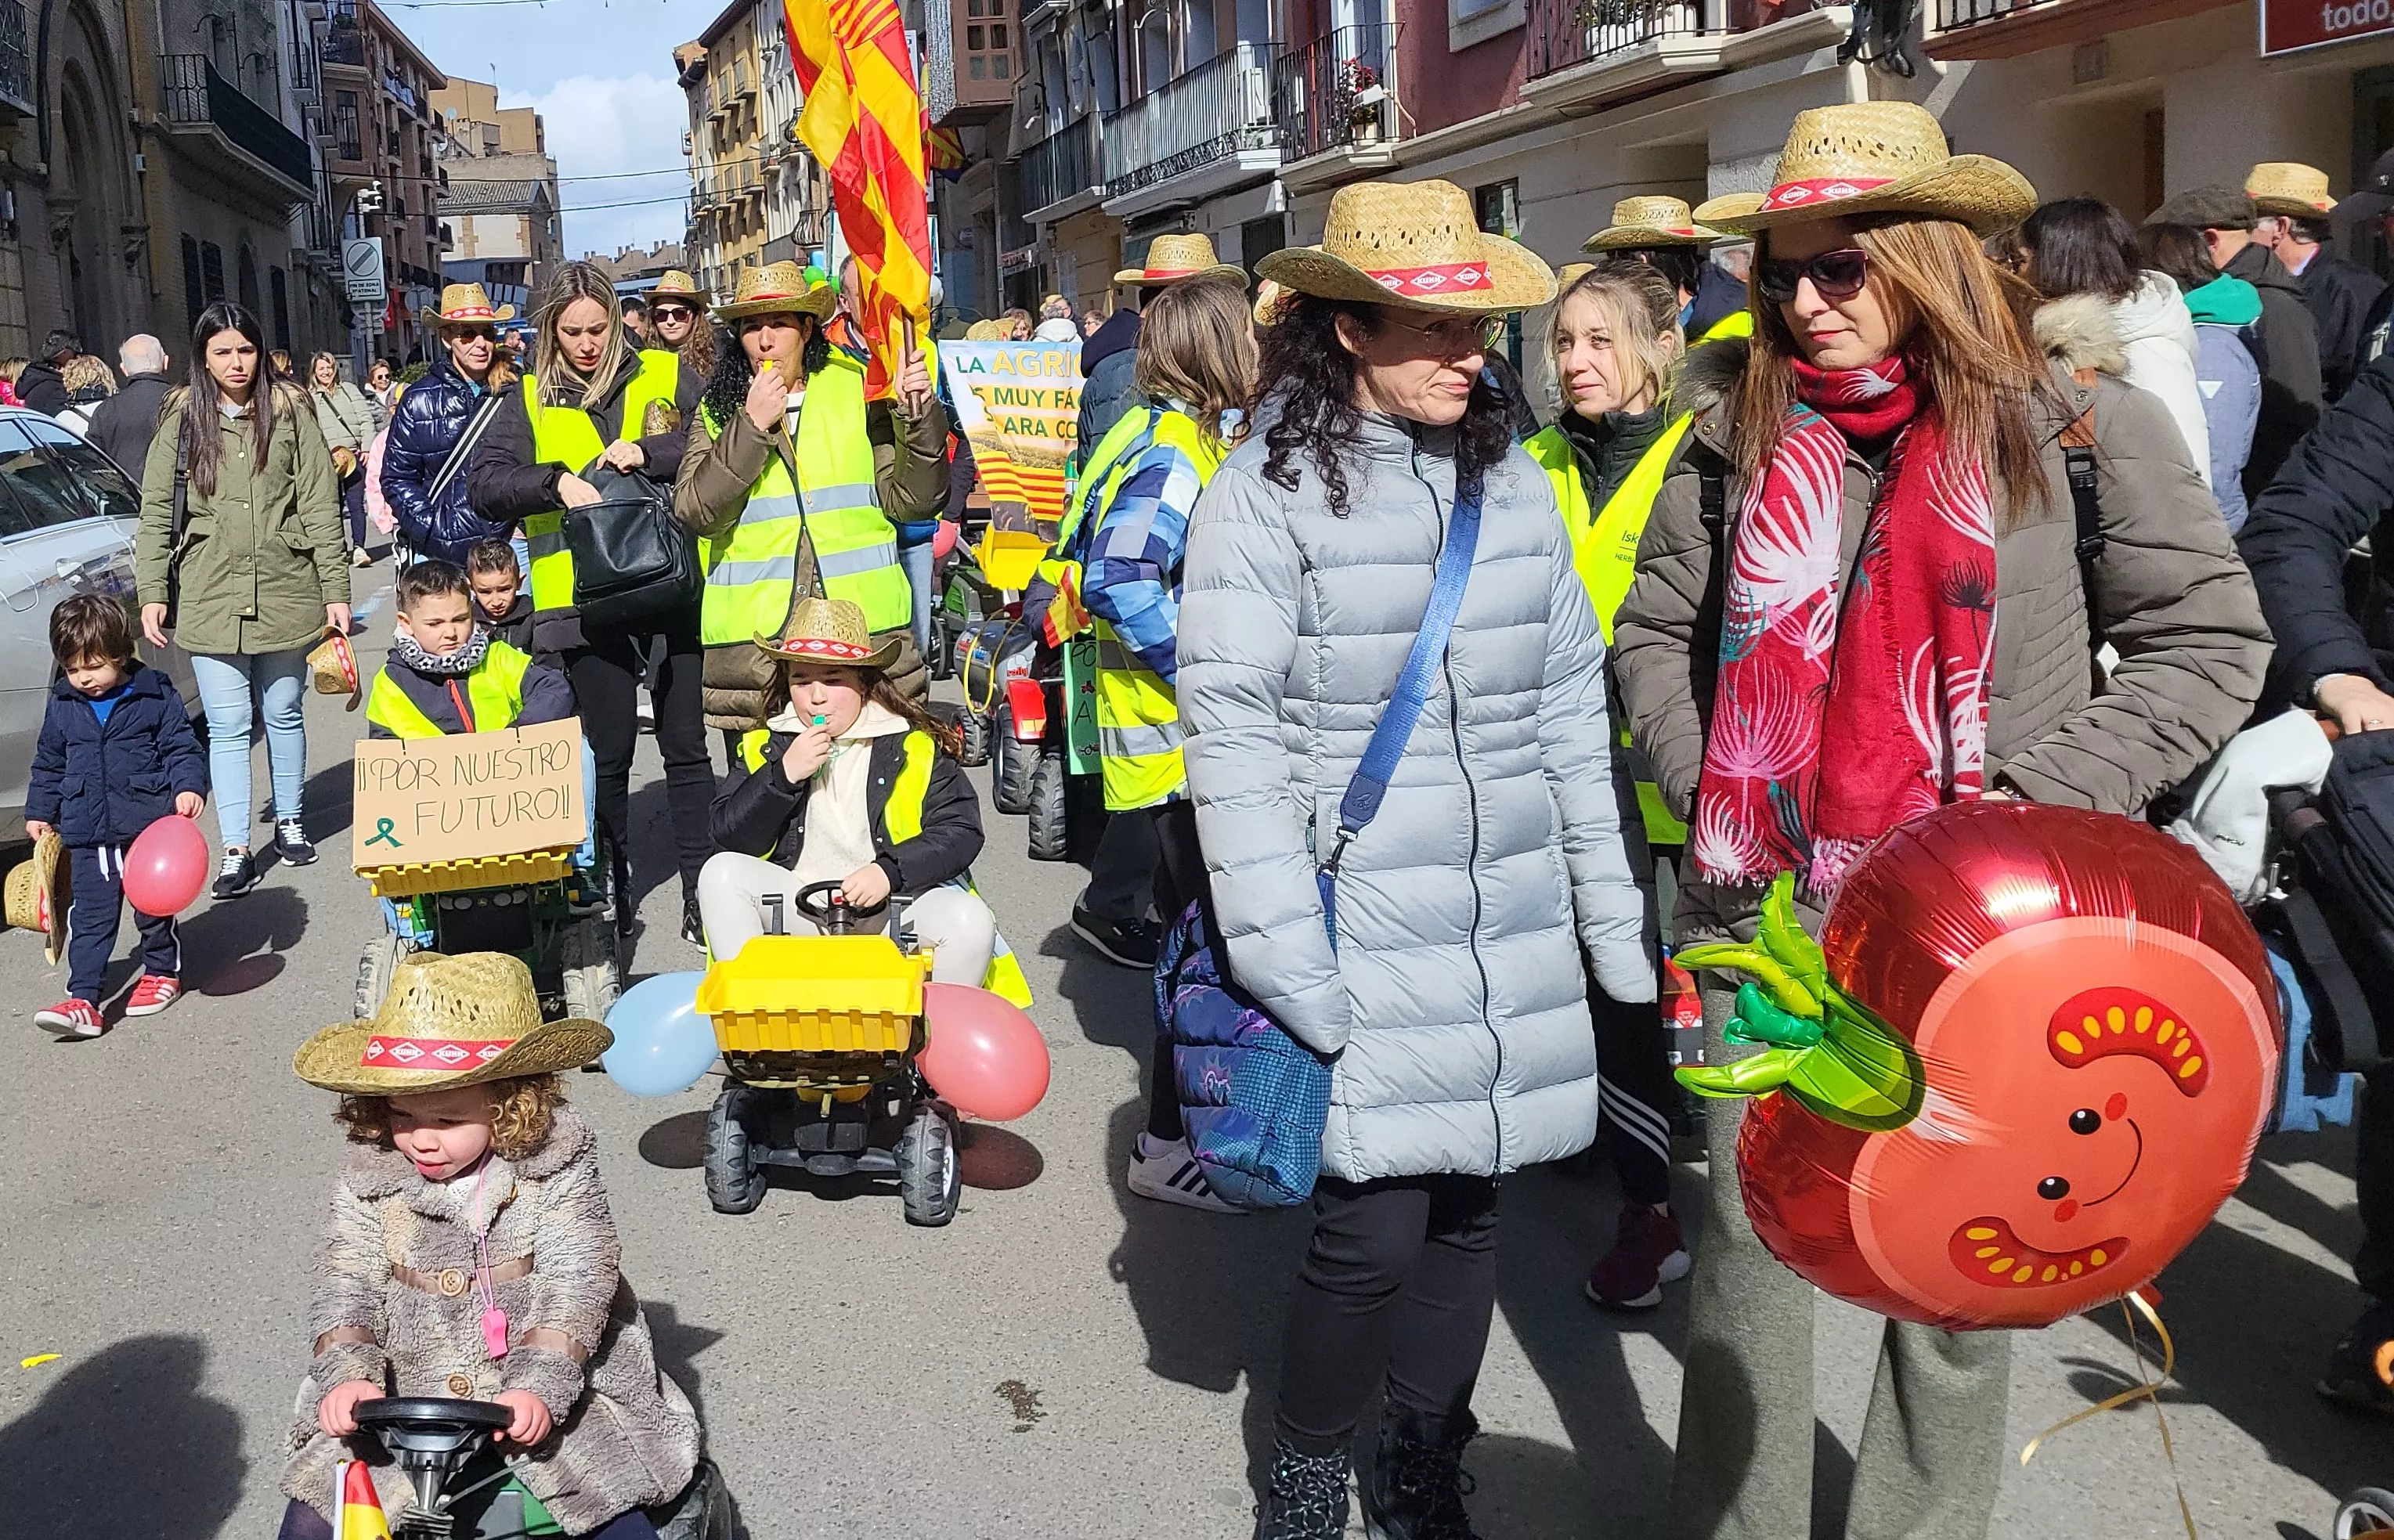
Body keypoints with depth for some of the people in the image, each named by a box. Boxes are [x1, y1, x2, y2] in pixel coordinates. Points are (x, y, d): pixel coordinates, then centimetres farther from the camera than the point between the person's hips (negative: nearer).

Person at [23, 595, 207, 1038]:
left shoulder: (155, 696, -5)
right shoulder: (63, 705, 6)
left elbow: (182, 747, -2)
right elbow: (48, 764, 18)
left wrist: (188, 787, -17)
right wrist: (39, 811, 20)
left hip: (150, 827, -3)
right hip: (87, 836, 3)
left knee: (154, 906, 10)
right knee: (90, 916, -2)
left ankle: (162, 972, 31)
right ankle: (82, 1000, -4)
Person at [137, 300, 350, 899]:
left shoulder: (290, 412, 1)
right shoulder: (181, 421, 4)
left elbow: (320, 506, 1)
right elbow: (156, 512, 6)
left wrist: (336, 590, -2)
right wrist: (151, 592, -1)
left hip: (285, 590, 0)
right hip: (211, 596, 0)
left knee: (283, 714, 13)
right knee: (227, 726, 1)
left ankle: (290, 820, 30)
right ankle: (236, 850, 6)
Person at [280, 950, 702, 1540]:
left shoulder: (556, 1167, -9)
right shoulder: (368, 1179, -1)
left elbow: (574, 1282, -16)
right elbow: (347, 1285, -4)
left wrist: (538, 1386, -28)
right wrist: (347, 1376, -22)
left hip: (547, 1405, -2)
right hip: (401, 1404, 3)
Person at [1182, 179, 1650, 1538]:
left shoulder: (1514, 484, 9)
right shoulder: (1267, 492, -7)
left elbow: (1572, 710, 13)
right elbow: (1233, 737, -11)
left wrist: (1614, 915, 12)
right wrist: (1288, 961, -16)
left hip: (1517, 939, 5)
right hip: (1362, 940, -5)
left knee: (1468, 1210, 11)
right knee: (1373, 1231, -4)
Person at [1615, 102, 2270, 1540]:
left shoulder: (2079, 424, -3)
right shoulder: (1740, 427, 4)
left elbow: (2211, 643, 0)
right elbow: (1655, 629, 13)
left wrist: (2027, 801, -10)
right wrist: (1707, 787, 0)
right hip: (1759, 907, 2)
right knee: (1750, 1239, 12)